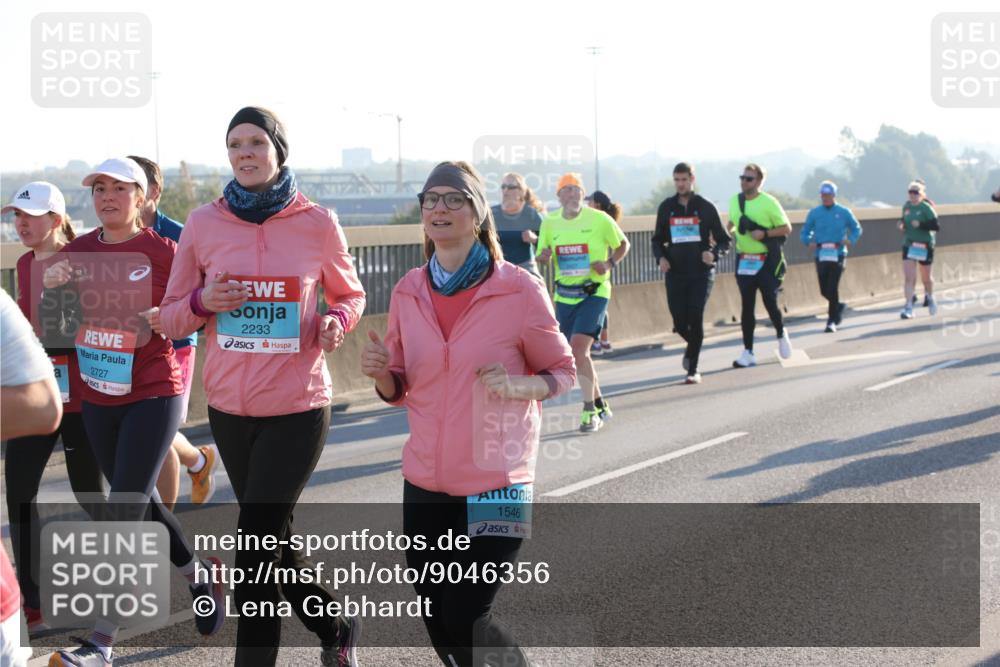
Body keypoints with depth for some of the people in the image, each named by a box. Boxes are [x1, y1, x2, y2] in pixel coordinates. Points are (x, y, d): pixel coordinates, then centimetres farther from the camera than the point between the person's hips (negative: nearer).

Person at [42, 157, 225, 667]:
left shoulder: (163, 252, -10)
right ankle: (200, 574, 42)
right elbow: (51, 327, 9)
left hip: (153, 397, -6)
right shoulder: (77, 252, 4)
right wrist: (51, 290, -10)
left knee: (125, 511, -9)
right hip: (97, 400, 6)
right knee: (140, 505, 17)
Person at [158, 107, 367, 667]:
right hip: (229, 407, 4)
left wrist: (337, 321, -11)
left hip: (297, 408, -4)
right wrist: (202, 302, -14)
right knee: (274, 538, 17)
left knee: (256, 548, -8)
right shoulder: (204, 223, 0)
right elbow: (171, 318, 7)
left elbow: (349, 294, 11)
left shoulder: (317, 222, -4)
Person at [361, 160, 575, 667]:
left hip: (496, 484, -4)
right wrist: (380, 373, -10)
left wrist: (519, 385, -19)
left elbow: (562, 371, 1)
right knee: (438, 624, 9)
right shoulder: (408, 292, 3)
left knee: (463, 622, -7)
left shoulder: (519, 290, -9)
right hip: (426, 486, 5)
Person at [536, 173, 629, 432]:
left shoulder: (599, 219, -6)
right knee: (578, 354, 10)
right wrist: (544, 255, -10)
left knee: (578, 346, -21)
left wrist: (610, 264, -11)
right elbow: (542, 257, 15)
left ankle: (590, 411, -12)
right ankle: (600, 405, 29)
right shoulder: (550, 223, 4)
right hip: (564, 296, 5)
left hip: (594, 292, -5)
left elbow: (623, 244, 7)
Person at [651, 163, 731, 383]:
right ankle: (692, 345, 34)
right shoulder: (666, 207, 8)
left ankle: (693, 370, -3)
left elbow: (725, 240, 4)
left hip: (701, 272, -2)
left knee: (695, 317, -13)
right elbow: (657, 239, 16)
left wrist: (714, 253, -17)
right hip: (675, 273, 2)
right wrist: (661, 257, -5)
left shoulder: (706, 207, 1)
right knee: (680, 321, -2)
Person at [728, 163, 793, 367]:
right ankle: (748, 352, 4)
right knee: (747, 306, 2)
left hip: (767, 261, -4)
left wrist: (764, 233, -18)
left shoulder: (769, 203, -9)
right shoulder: (735, 201, 8)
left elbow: (786, 228, -6)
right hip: (744, 262, 4)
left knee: (770, 302, -3)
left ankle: (781, 335, 28)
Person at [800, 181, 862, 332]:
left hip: (837, 254, -2)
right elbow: (805, 232, 10)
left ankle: (832, 321, -2)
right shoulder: (814, 213, 7)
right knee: (824, 290, 5)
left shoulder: (843, 212, 4)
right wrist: (809, 242, -12)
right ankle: (838, 306, 36)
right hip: (820, 255, 3)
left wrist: (851, 240, -9)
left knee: (832, 288, -11)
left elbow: (856, 228, 11)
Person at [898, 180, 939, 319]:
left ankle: (930, 298, 41)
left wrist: (920, 225, -27)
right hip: (909, 245, 4)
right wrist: (902, 225, -1)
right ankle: (908, 307, -10)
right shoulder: (906, 206, 4)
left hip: (925, 245, -3)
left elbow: (936, 226, -17)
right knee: (908, 277, -9)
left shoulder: (926, 208, -13)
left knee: (926, 277, 13)